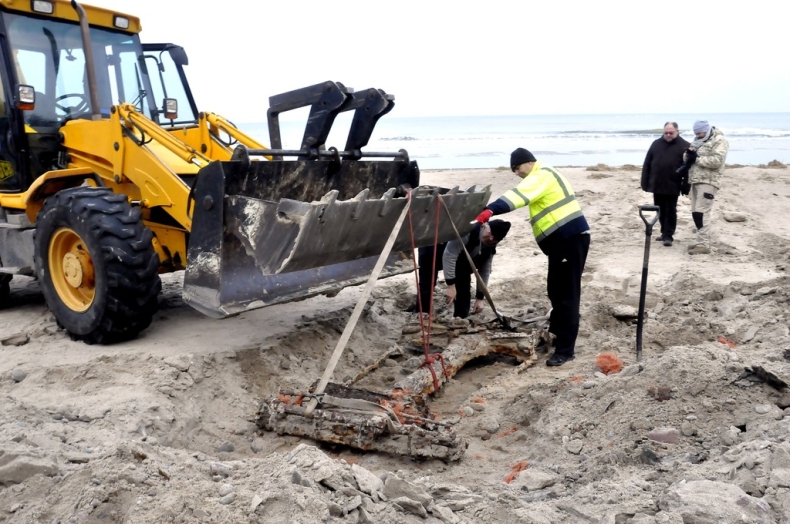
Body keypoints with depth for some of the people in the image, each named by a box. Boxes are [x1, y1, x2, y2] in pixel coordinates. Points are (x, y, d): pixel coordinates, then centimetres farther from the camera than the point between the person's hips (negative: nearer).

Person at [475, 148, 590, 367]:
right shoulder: (541, 177, 23)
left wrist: (490, 210, -41)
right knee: (556, 291, 18)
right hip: (563, 239, 11)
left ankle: (565, 349, -7)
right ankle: (556, 333, 32)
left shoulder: (542, 175, -11)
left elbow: (519, 194, -28)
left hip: (571, 238, -11)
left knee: (567, 294, -9)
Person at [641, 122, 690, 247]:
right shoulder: (656, 144, 8)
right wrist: (645, 183, 4)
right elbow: (647, 164, 8)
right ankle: (664, 232, 26)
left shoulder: (684, 146, -2)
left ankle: (668, 236, 3)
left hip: (672, 186, -4)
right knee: (661, 211, 13)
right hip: (657, 185, 4)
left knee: (670, 211, 0)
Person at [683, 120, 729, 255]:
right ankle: (701, 241, 19)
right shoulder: (698, 141, 20)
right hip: (695, 181, 9)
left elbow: (716, 160, -19)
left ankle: (704, 245, -15)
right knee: (695, 212, 11)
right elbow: (686, 158, 19)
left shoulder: (719, 141, -6)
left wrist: (697, 159, -15)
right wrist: (688, 154, -4)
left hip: (708, 182, -9)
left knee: (701, 212, -15)